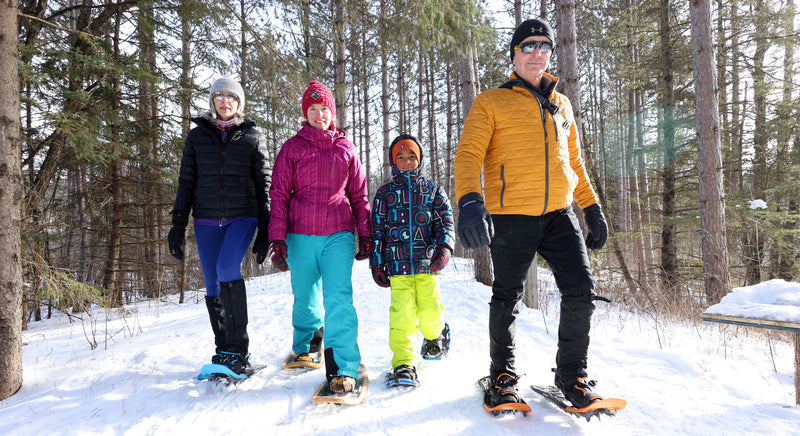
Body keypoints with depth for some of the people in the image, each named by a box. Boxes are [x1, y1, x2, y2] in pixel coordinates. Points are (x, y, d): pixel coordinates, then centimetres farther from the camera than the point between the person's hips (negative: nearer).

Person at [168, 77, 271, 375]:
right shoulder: (197, 135, 13)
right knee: (213, 284, 2)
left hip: (243, 216, -3)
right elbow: (186, 182, 12)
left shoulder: (253, 136, 7)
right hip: (207, 219, 3)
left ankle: (238, 349, -15)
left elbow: (263, 183, 5)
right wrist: (178, 224, 3)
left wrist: (265, 230, -2)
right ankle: (223, 351, 15)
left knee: (227, 268, -24)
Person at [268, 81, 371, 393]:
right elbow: (279, 195, 3)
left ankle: (342, 368, -8)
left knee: (339, 297, -13)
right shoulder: (292, 148, 6)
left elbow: (359, 195, 13)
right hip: (301, 234, 1)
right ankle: (304, 344, 42)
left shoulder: (345, 148, 10)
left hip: (339, 233, 0)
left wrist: (365, 235, 9)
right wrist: (277, 239, -4)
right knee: (305, 297, 13)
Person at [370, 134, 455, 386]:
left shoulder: (433, 190, 12)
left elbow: (445, 222, 6)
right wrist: (377, 264, 8)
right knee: (402, 312, -9)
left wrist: (444, 248, -13)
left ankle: (435, 335, 33)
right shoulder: (385, 193, 12)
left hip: (427, 263, 0)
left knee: (429, 311, -2)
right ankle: (402, 362, 2)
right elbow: (377, 231, 12)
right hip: (398, 264, 0)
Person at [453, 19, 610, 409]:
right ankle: (503, 374, 28)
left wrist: (592, 208, 17)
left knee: (582, 293, -2)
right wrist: (469, 201, -27)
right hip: (511, 217, -4)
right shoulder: (490, 103, 2)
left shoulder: (561, 105, 19)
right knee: (506, 300, 6)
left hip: (559, 215, 4)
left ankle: (572, 375, 18)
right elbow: (469, 154, -10)